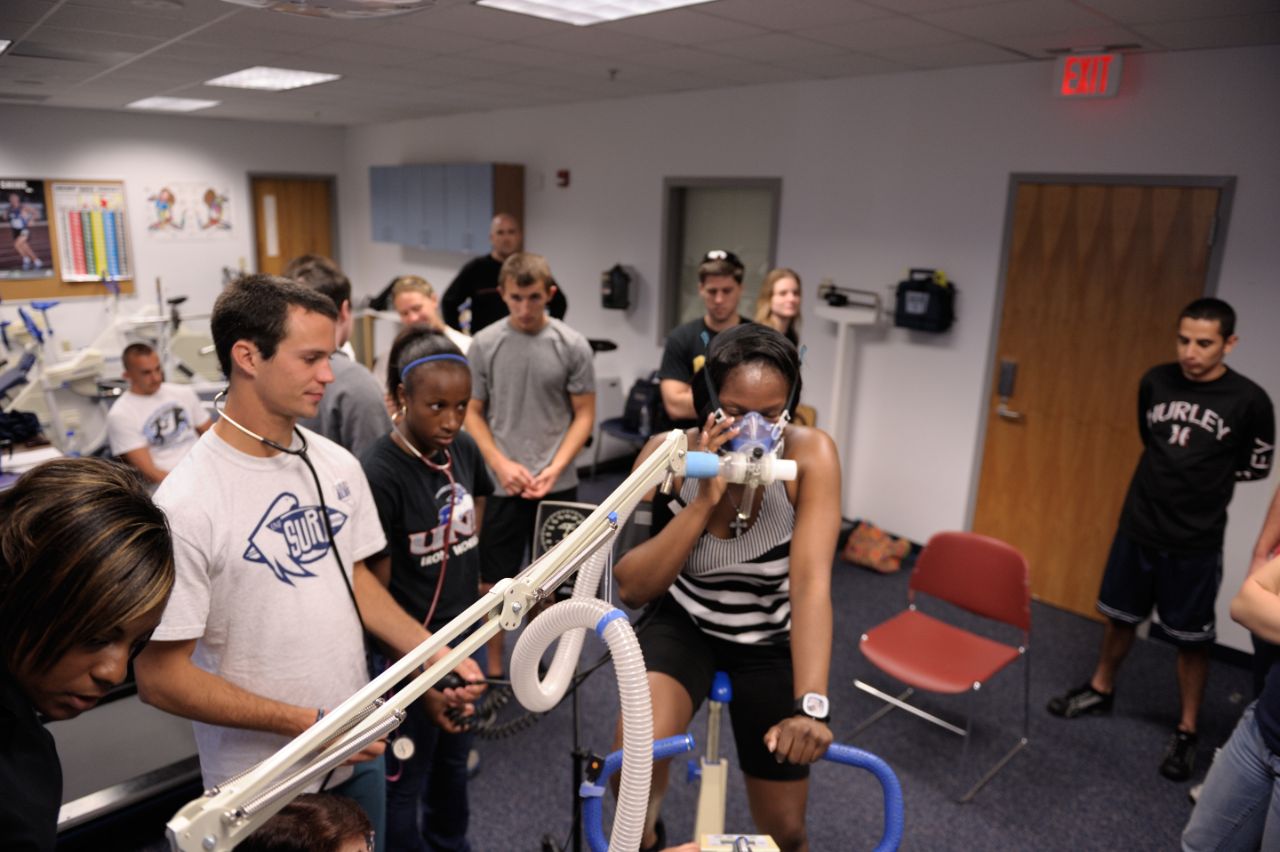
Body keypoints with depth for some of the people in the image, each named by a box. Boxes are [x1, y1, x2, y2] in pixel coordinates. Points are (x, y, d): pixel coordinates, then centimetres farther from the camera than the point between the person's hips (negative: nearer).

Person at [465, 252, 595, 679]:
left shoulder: (572, 345, -4)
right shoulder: (484, 344, -2)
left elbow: (584, 415, 0)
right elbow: (472, 412, 3)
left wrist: (555, 468, -11)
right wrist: (501, 464, -10)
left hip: (557, 486, 0)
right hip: (500, 485, 0)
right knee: (493, 582, 7)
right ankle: (493, 671, 25)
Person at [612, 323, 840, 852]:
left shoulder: (811, 455, -24)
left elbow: (811, 583, -31)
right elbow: (632, 589, -24)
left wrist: (810, 704, -42)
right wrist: (704, 502, -34)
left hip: (770, 643, 1)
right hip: (683, 626, 0)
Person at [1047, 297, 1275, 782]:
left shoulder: (1249, 401, -13)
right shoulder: (1155, 382, -3)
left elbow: (1256, 468, 1)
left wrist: (1207, 479, 5)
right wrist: (1173, 477, 9)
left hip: (1196, 542, -3)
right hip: (1137, 526, 3)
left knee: (1191, 640, 9)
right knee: (1120, 616, 18)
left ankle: (1186, 732, 26)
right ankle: (1101, 689, 39)